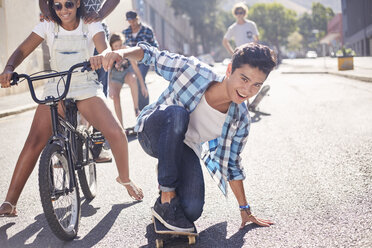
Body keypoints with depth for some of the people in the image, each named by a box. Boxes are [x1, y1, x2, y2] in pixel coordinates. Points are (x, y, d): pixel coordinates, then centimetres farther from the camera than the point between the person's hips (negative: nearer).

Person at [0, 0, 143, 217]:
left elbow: (105, 51, -20)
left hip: (87, 88, 0)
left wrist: (100, 57, -46)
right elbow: (22, 51, -10)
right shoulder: (48, 27, -1)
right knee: (34, 143, -15)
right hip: (55, 90, 1)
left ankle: (125, 179, 10)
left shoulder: (91, 26, -4)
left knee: (117, 133, -20)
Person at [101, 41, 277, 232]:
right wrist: (122, 53, -36)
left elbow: (232, 165, 0)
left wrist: (245, 209, 5)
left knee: (192, 211, -20)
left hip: (184, 148, 3)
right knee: (177, 114, -39)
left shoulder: (240, 119, -15)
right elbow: (151, 54, -15)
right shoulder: (195, 72, -27)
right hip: (153, 134, -3)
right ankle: (167, 197, -29)